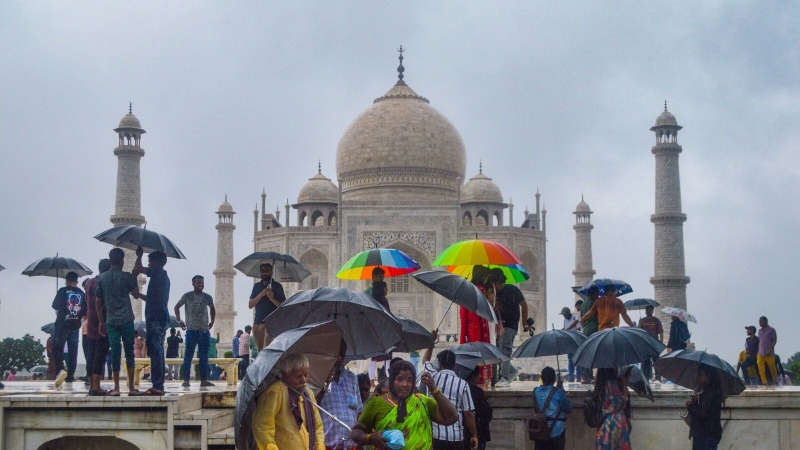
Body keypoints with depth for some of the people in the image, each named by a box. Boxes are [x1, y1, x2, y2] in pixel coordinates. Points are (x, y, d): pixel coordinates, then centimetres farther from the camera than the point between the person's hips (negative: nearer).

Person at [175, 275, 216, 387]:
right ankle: (186, 380, -4)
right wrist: (179, 320, -1)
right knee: (188, 356, -6)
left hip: (205, 331, 4)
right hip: (191, 330, -4)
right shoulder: (187, 296, -1)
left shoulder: (207, 297, 9)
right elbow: (176, 307, 8)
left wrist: (212, 321, 17)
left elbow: (212, 309, 27)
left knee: (204, 357, 5)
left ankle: (204, 380, 8)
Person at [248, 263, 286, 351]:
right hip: (258, 322, 4)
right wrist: (261, 295, -8)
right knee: (260, 350, 4)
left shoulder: (277, 286, 5)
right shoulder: (257, 286, 15)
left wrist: (272, 299, -17)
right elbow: (250, 305, 6)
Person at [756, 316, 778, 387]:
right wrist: (758, 352, 12)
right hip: (761, 354, 5)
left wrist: (769, 350, -15)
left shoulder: (771, 330, -3)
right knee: (761, 368, -7)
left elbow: (774, 340, -7)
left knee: (772, 368, 4)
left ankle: (775, 381, 20)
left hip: (769, 354, -5)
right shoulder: (760, 331, 15)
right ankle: (764, 383, -7)